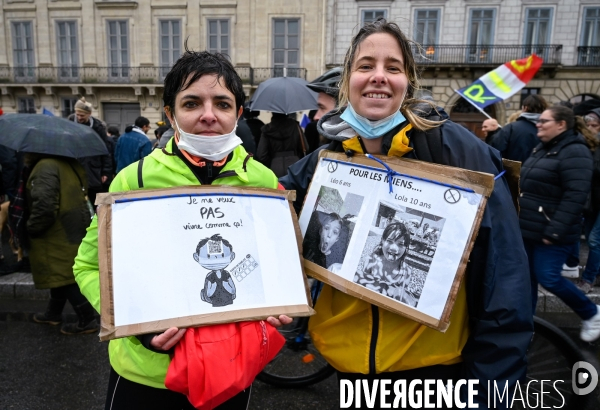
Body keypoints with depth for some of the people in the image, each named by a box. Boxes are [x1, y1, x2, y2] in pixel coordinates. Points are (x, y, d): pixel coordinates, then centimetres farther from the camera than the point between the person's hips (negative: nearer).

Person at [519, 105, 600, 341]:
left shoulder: (574, 152, -14)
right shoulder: (542, 149, 14)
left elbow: (575, 196, -23)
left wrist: (555, 231, -25)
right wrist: (520, 221, 20)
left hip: (551, 234, -8)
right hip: (529, 229, 9)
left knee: (548, 278, -4)